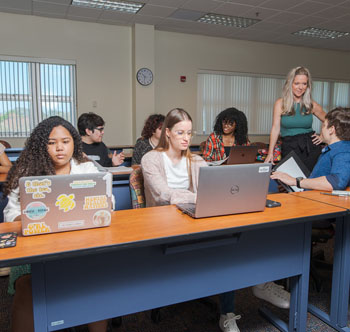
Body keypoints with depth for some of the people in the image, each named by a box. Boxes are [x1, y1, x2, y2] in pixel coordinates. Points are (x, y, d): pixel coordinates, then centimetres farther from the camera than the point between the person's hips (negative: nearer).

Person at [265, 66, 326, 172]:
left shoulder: (312, 105, 5)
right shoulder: (280, 103, 0)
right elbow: (275, 128, -3)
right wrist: (270, 153, -7)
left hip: (311, 147, 2)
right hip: (289, 147, -1)